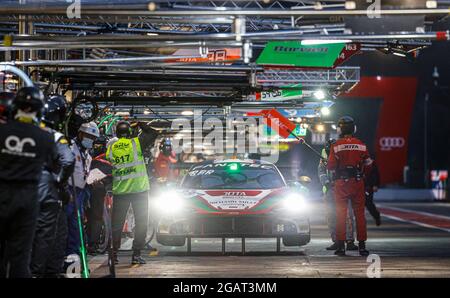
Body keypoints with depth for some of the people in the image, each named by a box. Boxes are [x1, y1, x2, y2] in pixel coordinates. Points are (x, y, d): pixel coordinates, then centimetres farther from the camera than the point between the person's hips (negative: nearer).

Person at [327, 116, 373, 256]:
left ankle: (341, 246, 1)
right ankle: (362, 245, 5)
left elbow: (330, 166, -6)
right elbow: (368, 165, 8)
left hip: (341, 182, -2)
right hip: (357, 182, 2)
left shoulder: (336, 146, -6)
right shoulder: (361, 145, 3)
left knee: (340, 213, 3)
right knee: (359, 213, 6)